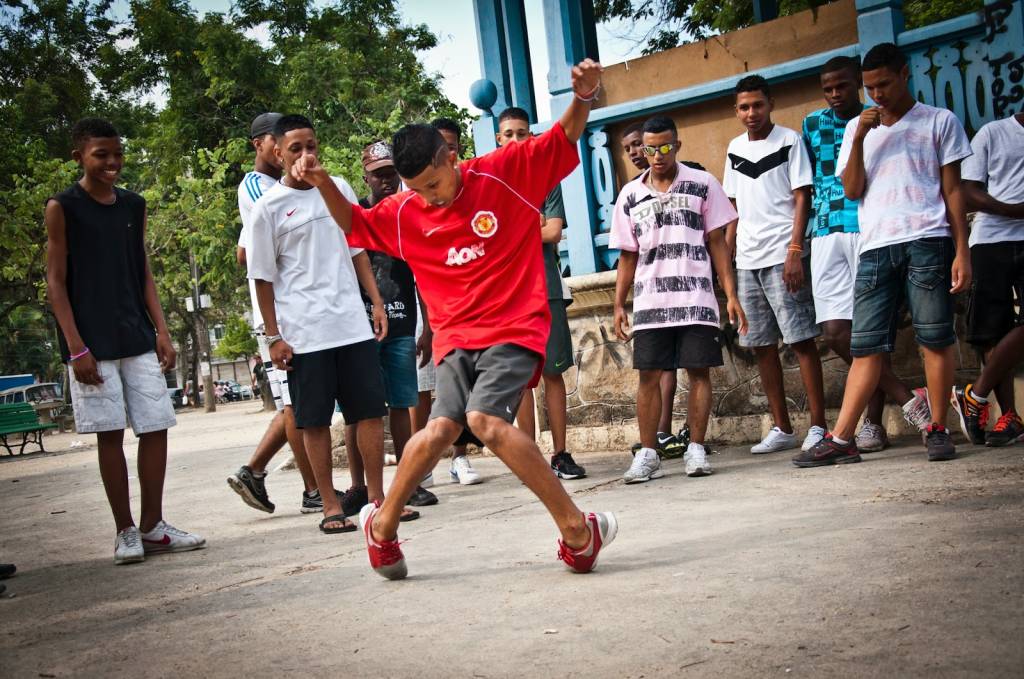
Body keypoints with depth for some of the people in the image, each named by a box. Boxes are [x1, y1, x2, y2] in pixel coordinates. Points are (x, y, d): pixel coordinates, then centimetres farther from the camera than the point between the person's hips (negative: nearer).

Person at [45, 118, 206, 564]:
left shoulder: (134, 205, 11)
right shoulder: (62, 208, -2)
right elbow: (56, 281, -4)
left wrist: (162, 332, 6)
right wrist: (76, 347, -11)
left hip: (138, 339, 5)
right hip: (92, 344, -4)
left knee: (156, 428, 3)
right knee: (110, 434, 0)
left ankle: (153, 526, 13)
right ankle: (126, 531, 10)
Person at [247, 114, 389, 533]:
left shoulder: (338, 188, 9)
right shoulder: (269, 208, -1)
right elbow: (263, 278, 0)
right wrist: (273, 336, -3)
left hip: (352, 322, 3)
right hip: (303, 332, -3)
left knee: (371, 409, 2)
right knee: (314, 419, 3)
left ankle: (377, 497, 12)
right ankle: (331, 506, 12)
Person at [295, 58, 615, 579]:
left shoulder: (506, 172, -3)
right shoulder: (404, 212, 8)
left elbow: (566, 136, -2)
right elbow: (353, 223, 24)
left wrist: (583, 96, -23)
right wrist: (322, 182, 7)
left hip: (515, 329, -4)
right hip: (456, 336, 4)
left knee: (485, 419, -26)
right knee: (442, 427, -17)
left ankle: (578, 529, -15)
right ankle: (383, 523, 8)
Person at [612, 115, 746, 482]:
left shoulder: (702, 184, 4)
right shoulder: (630, 195, 10)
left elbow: (717, 243, 4)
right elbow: (628, 256, 13)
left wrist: (731, 295, -2)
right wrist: (619, 304, 6)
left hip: (696, 298, -1)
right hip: (649, 301, 2)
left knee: (698, 371, -2)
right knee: (649, 376, 0)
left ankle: (696, 449, 7)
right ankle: (647, 454, 6)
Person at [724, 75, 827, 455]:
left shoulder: (789, 141, 0)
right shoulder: (735, 148, 16)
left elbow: (802, 198, -5)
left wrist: (795, 252, -15)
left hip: (781, 257, -6)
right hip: (747, 260, 6)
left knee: (801, 340, -6)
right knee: (760, 345, 7)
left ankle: (817, 426, -2)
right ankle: (782, 429, 15)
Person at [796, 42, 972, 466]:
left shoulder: (939, 121, 10)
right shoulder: (858, 127, 19)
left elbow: (952, 189, 7)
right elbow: (852, 190, 10)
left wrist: (961, 251, -1)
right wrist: (860, 138, -3)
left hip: (926, 241, -2)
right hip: (875, 246, 2)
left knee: (935, 338, -3)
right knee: (866, 346, -1)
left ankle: (938, 430, 7)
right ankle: (840, 439, -4)